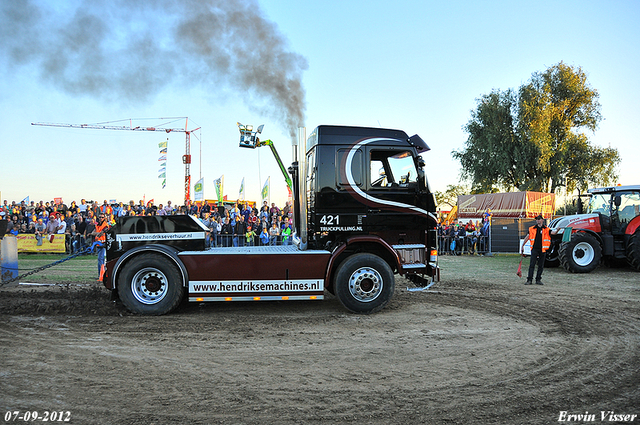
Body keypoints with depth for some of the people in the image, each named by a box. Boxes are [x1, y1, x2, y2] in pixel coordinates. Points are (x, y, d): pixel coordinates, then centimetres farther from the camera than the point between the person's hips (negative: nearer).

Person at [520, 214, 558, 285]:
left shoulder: (546, 229, 5)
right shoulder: (532, 229, 8)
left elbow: (553, 232, -11)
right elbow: (527, 237, 14)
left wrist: (557, 230, -33)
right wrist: (522, 246, 15)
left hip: (542, 250, 0)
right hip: (534, 249, 0)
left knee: (541, 265, 6)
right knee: (532, 265, -5)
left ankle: (538, 280, 15)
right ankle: (529, 280, -3)